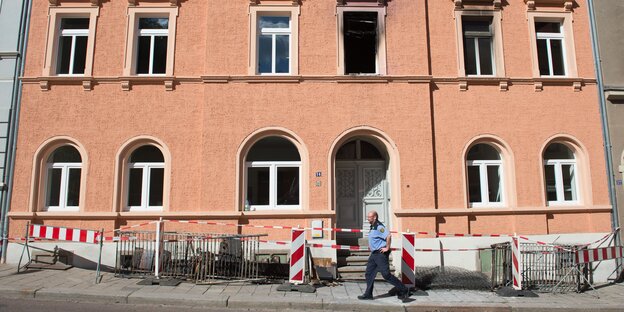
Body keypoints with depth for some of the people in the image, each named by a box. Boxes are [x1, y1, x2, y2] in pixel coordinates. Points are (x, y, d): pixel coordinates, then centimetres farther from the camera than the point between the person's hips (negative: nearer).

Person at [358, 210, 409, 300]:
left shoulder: (379, 227, -19)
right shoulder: (373, 227, 13)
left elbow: (388, 236, -33)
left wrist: (387, 248, -25)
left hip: (381, 254, -10)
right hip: (374, 254, 10)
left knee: (386, 274, -6)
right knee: (369, 273, 9)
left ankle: (403, 290, 6)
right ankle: (368, 294, 16)